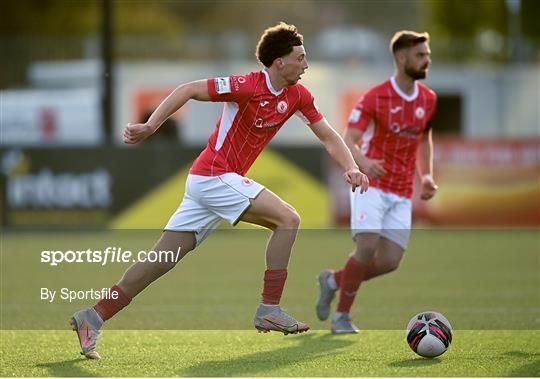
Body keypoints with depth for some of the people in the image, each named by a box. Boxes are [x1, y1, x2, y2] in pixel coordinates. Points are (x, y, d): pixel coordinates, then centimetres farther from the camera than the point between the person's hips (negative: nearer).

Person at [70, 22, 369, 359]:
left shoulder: (297, 95, 8)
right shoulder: (248, 87, -15)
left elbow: (328, 135, 14)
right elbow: (189, 90, -14)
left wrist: (350, 167, -4)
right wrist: (150, 126, -20)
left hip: (205, 180, 8)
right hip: (214, 176, -8)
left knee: (163, 259, 4)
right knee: (288, 219, -14)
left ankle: (93, 318, 4)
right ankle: (270, 310, -13)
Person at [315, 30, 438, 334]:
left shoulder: (429, 99, 7)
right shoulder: (376, 97, -9)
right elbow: (348, 141, -12)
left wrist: (427, 177, 10)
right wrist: (364, 162, -35)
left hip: (402, 193, 5)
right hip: (372, 184, -5)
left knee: (390, 261, -4)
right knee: (367, 247, -21)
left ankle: (334, 281, 23)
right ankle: (342, 316, -1)